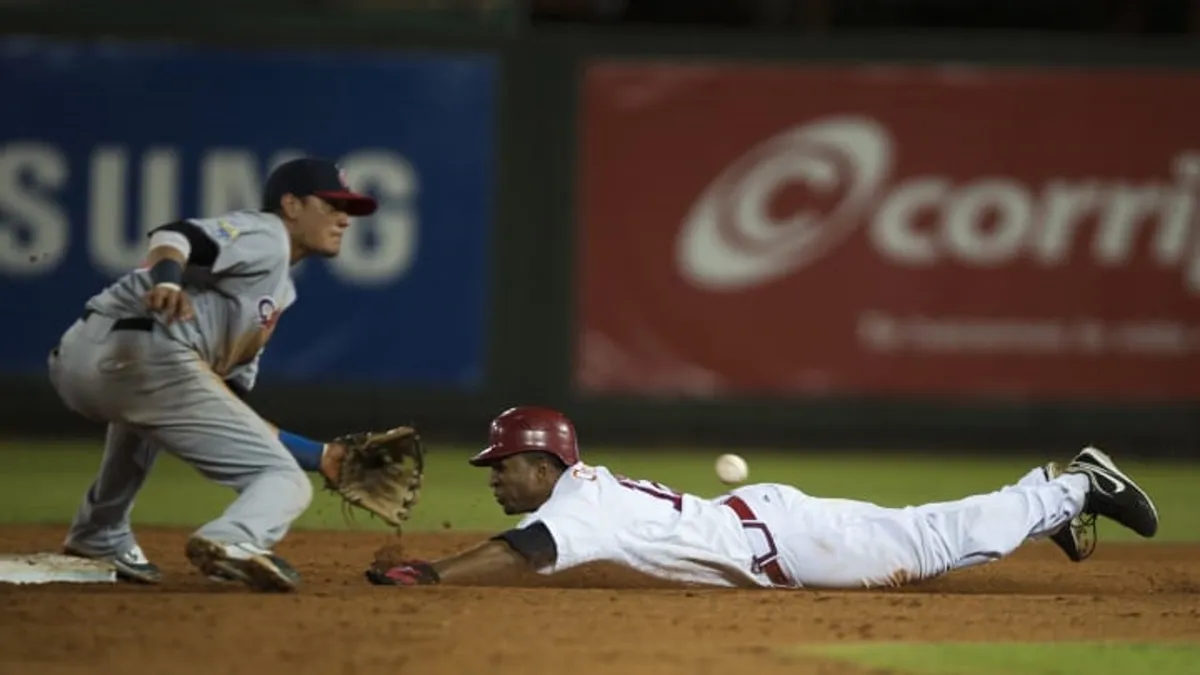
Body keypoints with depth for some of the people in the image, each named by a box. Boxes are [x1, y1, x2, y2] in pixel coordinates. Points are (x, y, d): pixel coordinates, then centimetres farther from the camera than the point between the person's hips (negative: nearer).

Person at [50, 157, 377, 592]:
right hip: (142, 354, -10)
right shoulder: (263, 234, 7)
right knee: (284, 482, -8)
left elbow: (222, 412, 30)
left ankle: (101, 537, 42)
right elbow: (175, 236, -14)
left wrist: (320, 456, 27)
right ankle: (232, 541, -38)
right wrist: (166, 279, -37)